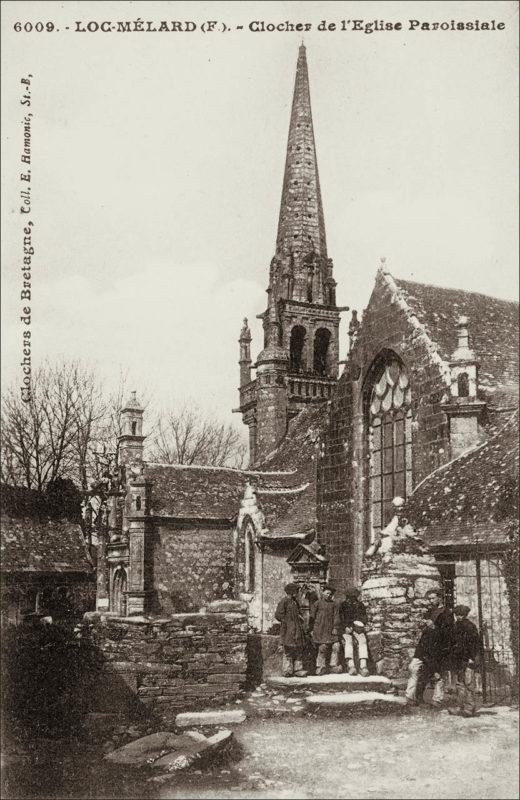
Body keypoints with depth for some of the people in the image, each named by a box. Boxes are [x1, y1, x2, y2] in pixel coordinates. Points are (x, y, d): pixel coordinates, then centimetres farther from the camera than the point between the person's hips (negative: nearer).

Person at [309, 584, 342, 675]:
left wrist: (335, 628, -4)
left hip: (330, 630, 3)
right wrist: (311, 629, 1)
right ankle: (320, 667, 3)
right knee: (322, 647, -7)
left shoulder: (334, 605, 11)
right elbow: (312, 617, 4)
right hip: (319, 629, -3)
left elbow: (336, 617, 7)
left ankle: (333, 665, 6)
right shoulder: (317, 603, 3)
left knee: (336, 646, -5)